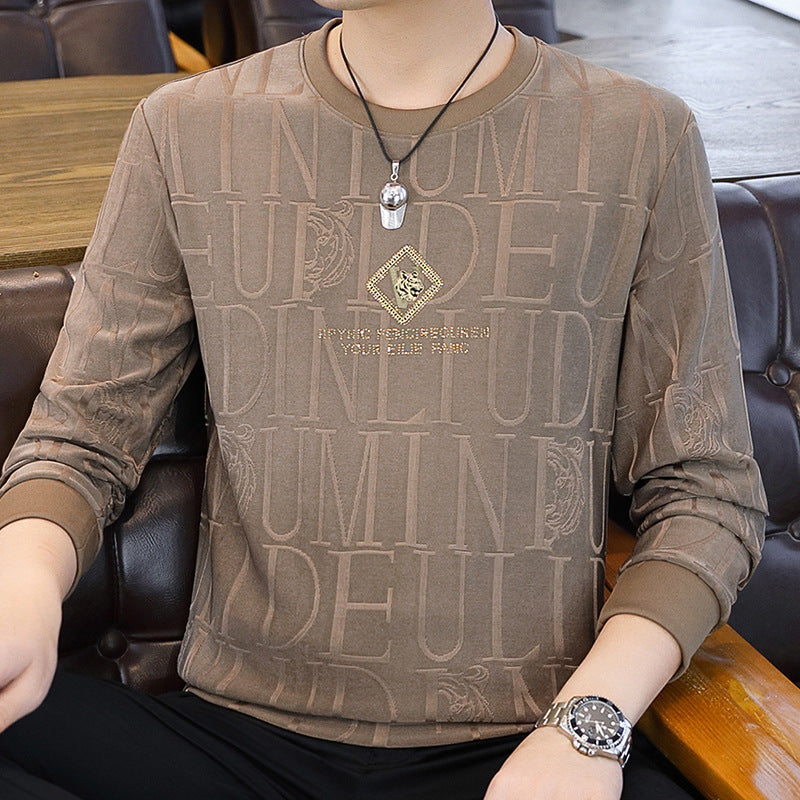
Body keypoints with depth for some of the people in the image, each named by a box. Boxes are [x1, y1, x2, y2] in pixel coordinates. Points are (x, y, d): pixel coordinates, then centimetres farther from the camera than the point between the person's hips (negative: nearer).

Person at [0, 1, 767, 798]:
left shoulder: (644, 141, 2)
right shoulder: (181, 132, 5)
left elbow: (707, 488, 3)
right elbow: (81, 436, 6)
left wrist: (587, 724, -11)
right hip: (243, 736, 2)